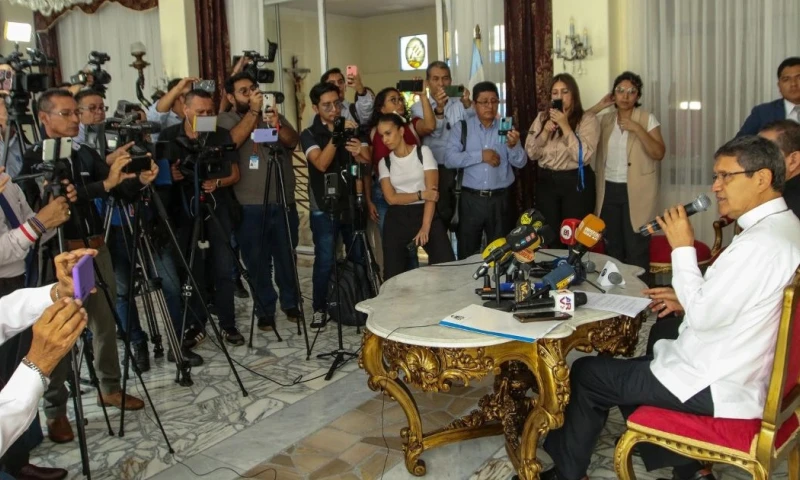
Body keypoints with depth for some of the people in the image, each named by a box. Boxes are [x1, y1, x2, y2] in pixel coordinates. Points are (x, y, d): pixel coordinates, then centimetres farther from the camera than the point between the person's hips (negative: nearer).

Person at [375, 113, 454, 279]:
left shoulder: (423, 152, 0)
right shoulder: (384, 162, 9)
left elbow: (432, 192, -8)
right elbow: (391, 198, 0)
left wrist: (425, 227, -17)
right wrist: (421, 195, -12)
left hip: (425, 214, -2)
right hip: (398, 219, 2)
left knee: (447, 265, -17)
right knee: (393, 275, -1)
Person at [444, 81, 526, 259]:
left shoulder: (506, 128, 4)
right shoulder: (461, 127, 0)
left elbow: (520, 163, -2)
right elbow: (449, 159, -11)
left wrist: (513, 146, -22)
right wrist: (480, 155, -18)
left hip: (500, 199, 1)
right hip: (471, 199, -1)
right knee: (467, 255, 9)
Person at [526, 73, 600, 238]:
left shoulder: (588, 119, -5)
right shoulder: (542, 118, 8)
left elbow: (584, 156, -17)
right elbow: (531, 154, 3)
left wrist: (565, 126, -18)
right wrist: (545, 131, -12)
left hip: (576, 182, -3)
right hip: (546, 182, 4)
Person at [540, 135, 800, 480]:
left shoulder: (761, 242, -26)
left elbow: (704, 316, -25)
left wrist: (683, 247, -18)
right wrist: (688, 299, 6)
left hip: (718, 388, -10)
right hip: (742, 371, 10)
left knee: (586, 373, 1)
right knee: (631, 367, 23)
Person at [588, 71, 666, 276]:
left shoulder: (647, 119, -3)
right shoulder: (605, 119, 8)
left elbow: (659, 153, -11)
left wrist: (637, 129, -20)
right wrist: (598, 106, -2)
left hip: (635, 192, -4)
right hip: (609, 190, 4)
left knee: (636, 248, -3)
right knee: (611, 246, 13)